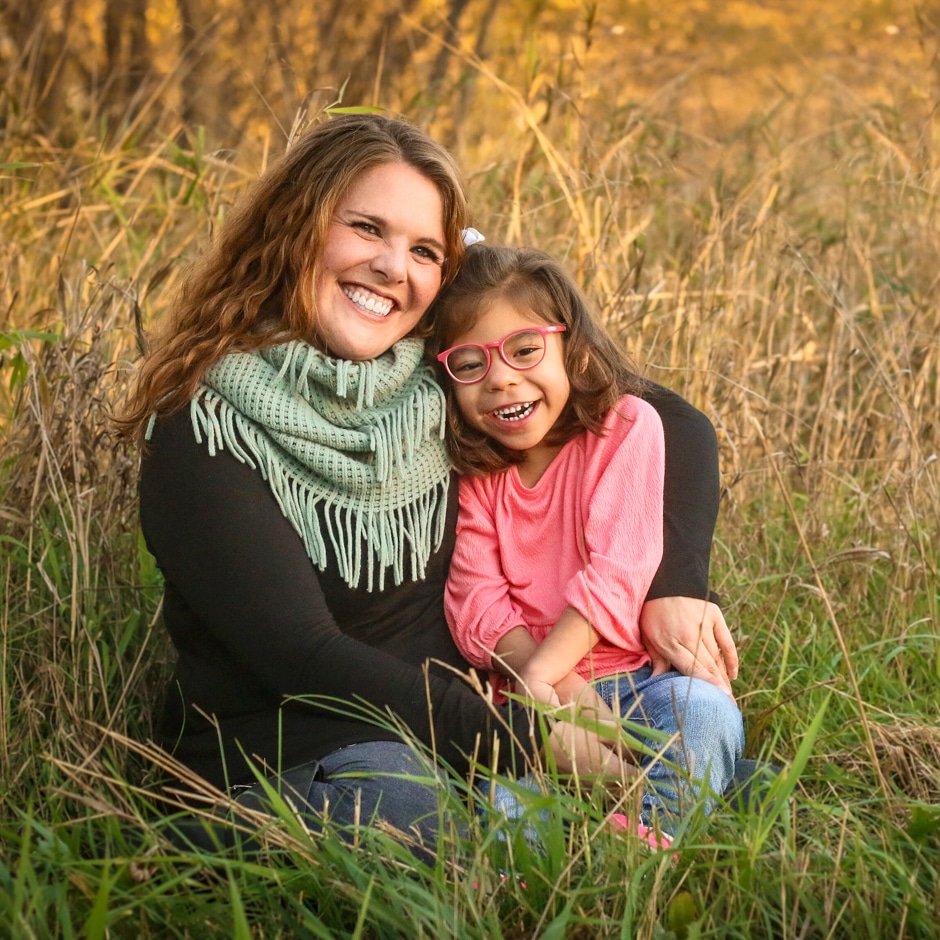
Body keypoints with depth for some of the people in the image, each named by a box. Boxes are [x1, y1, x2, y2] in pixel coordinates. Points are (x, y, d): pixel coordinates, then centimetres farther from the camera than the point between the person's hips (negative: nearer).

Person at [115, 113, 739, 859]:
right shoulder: (207, 427, -13)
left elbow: (673, 423, 9)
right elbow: (304, 657, -18)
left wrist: (675, 587, -7)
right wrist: (529, 738, -19)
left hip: (447, 731, 5)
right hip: (277, 761, -4)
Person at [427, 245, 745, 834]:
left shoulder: (626, 425, -4)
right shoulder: (470, 467, 6)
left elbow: (616, 571, -12)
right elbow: (476, 601, -4)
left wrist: (541, 673, -22)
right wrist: (564, 690, -20)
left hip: (639, 678, -1)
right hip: (529, 690, 1)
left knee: (704, 710, -34)